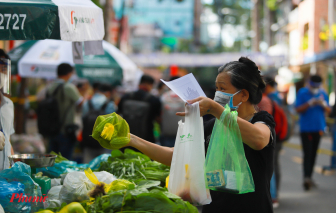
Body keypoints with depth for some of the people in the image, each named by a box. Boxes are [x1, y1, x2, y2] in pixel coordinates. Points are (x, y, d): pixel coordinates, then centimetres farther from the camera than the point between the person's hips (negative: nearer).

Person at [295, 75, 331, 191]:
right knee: (307, 154, -12)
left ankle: (309, 177, 16)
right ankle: (306, 178, -16)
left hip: (318, 128, 4)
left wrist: (323, 104, -15)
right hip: (306, 128, -4)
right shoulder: (302, 93, -4)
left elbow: (328, 111, 6)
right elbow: (298, 109, -9)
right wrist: (310, 103, -22)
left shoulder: (323, 93, 8)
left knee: (313, 154, 9)